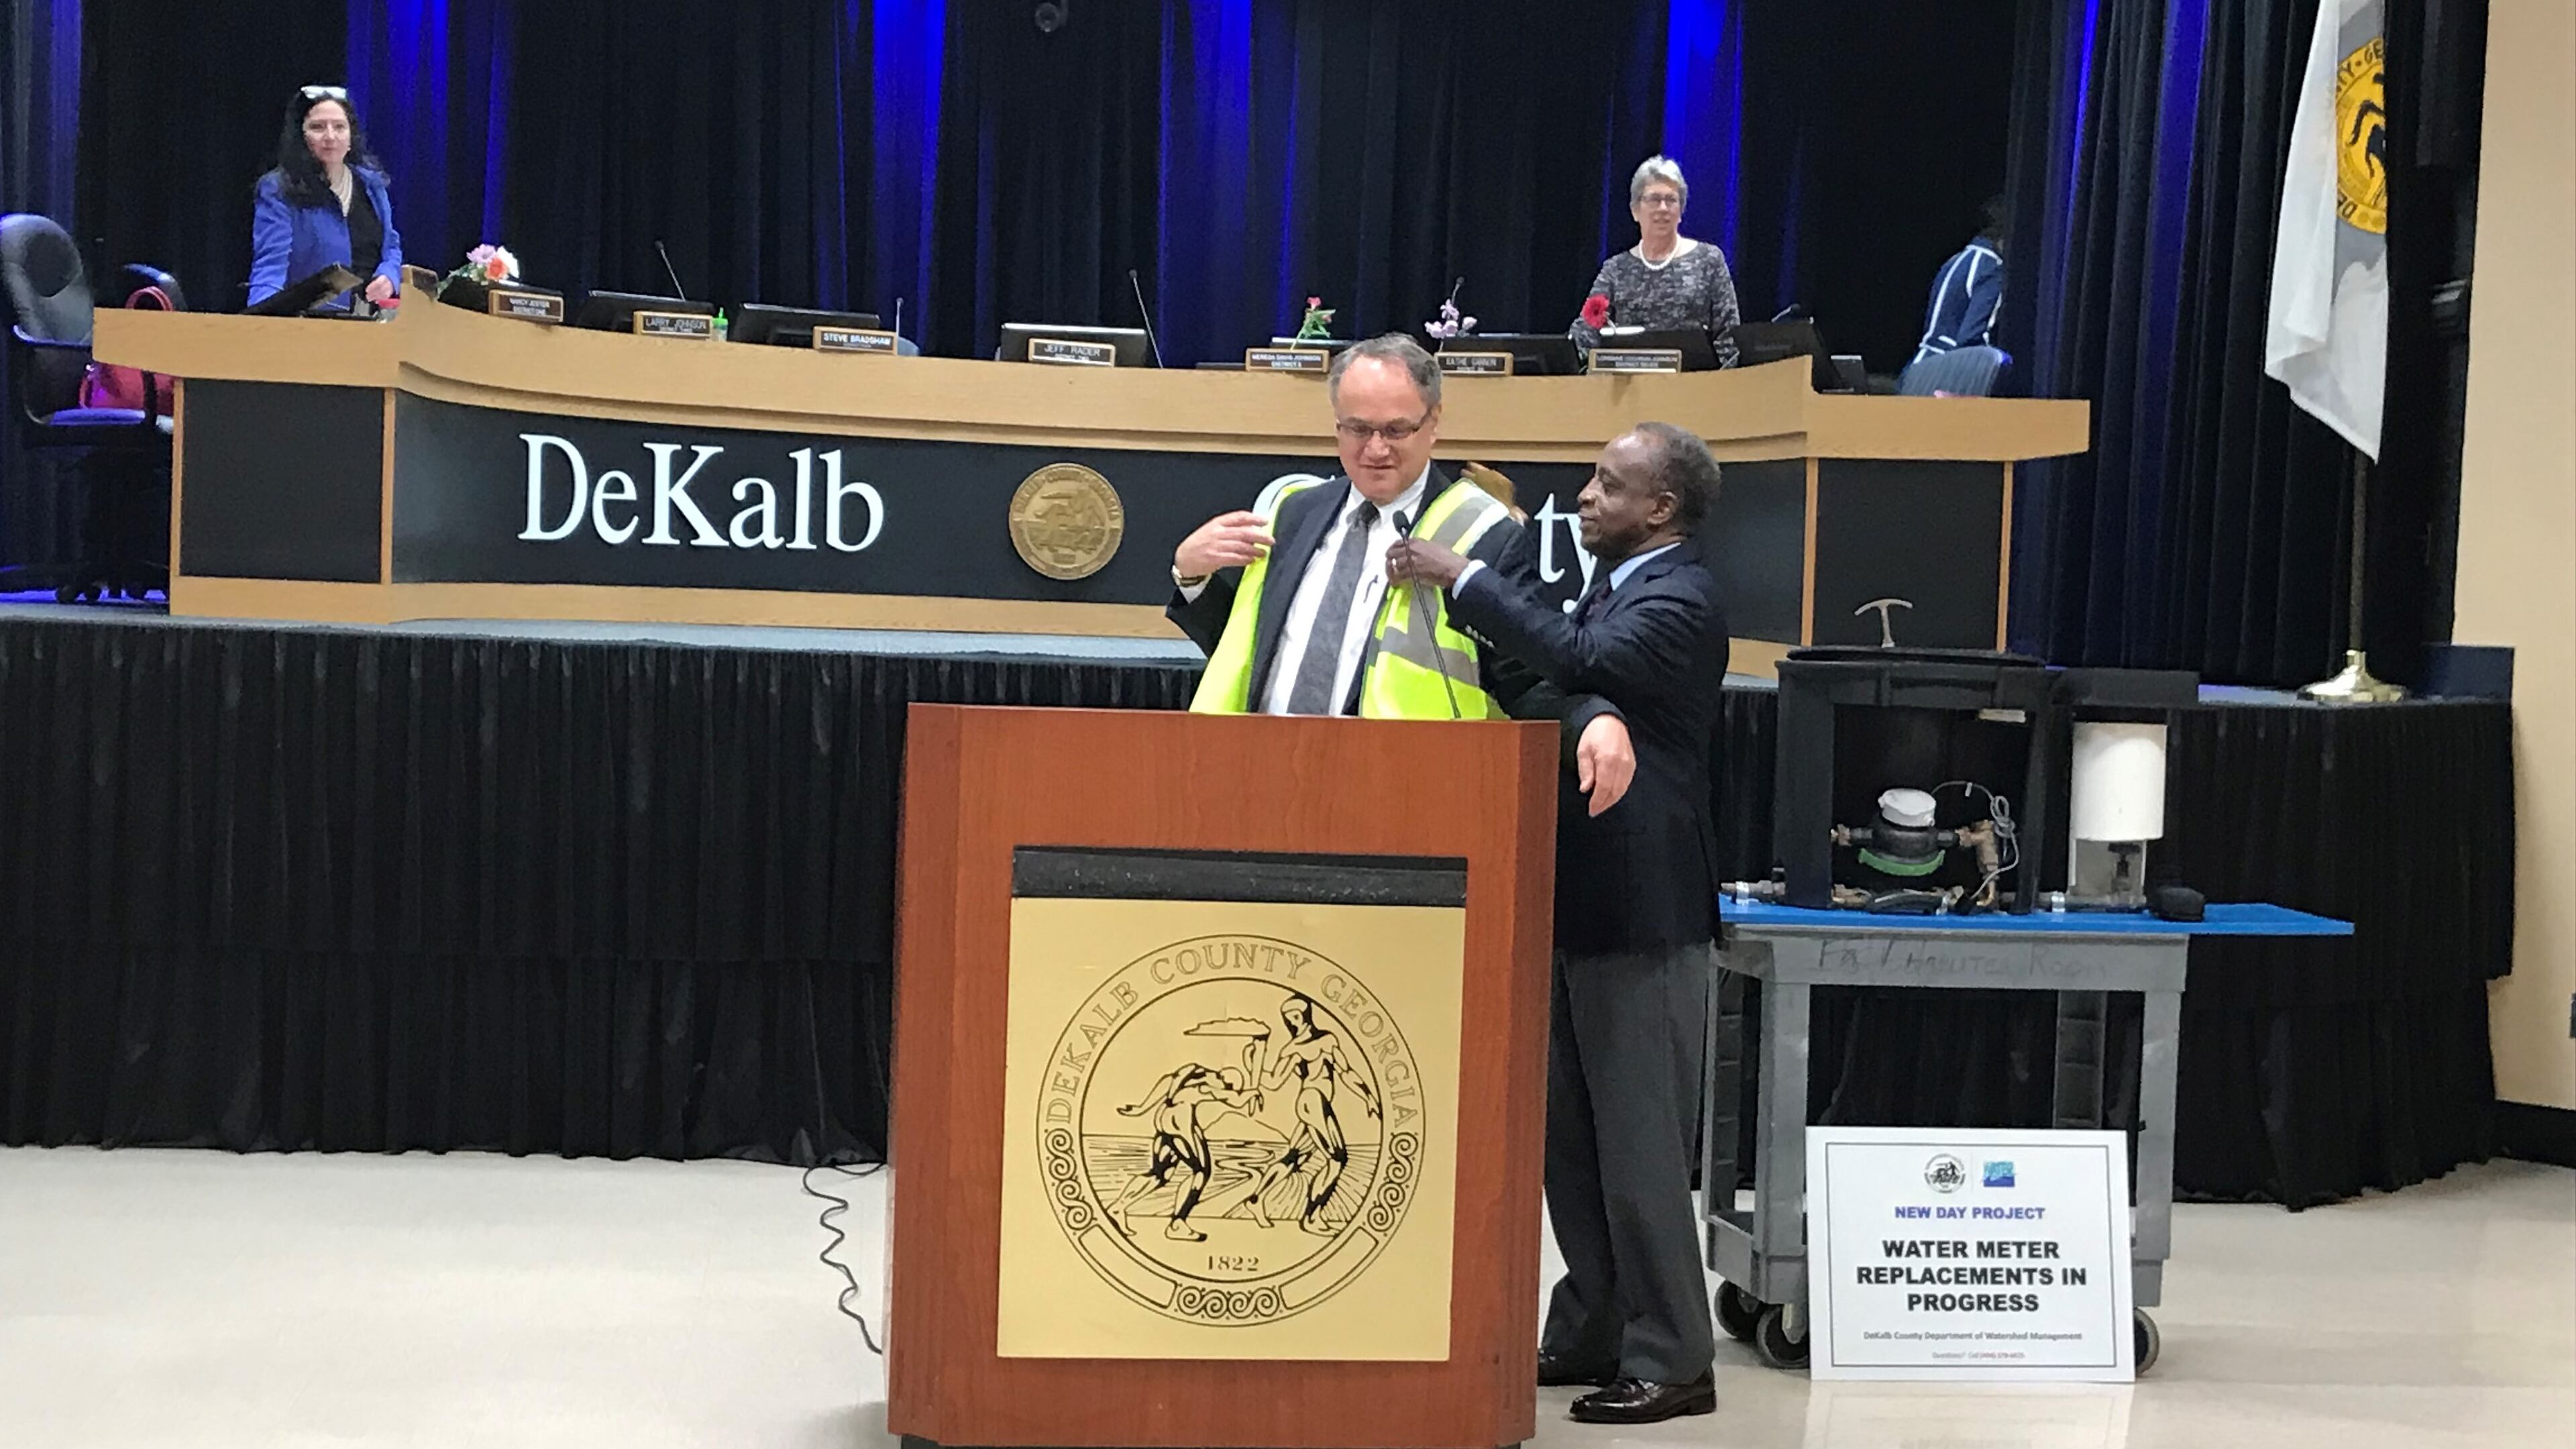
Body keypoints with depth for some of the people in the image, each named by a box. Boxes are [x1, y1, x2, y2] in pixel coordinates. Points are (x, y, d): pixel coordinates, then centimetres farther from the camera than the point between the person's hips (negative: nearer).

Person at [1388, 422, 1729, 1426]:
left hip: (1641, 916, -10)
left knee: (1638, 1146, -4)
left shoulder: (1677, 598, -13)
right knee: (1570, 1140, 14)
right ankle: (1591, 1334, 24)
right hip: (1582, 905, 10)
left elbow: (1576, 657, -30)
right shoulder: (1613, 590, 17)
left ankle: (1671, 1359, 5)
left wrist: (1461, 577, -25)